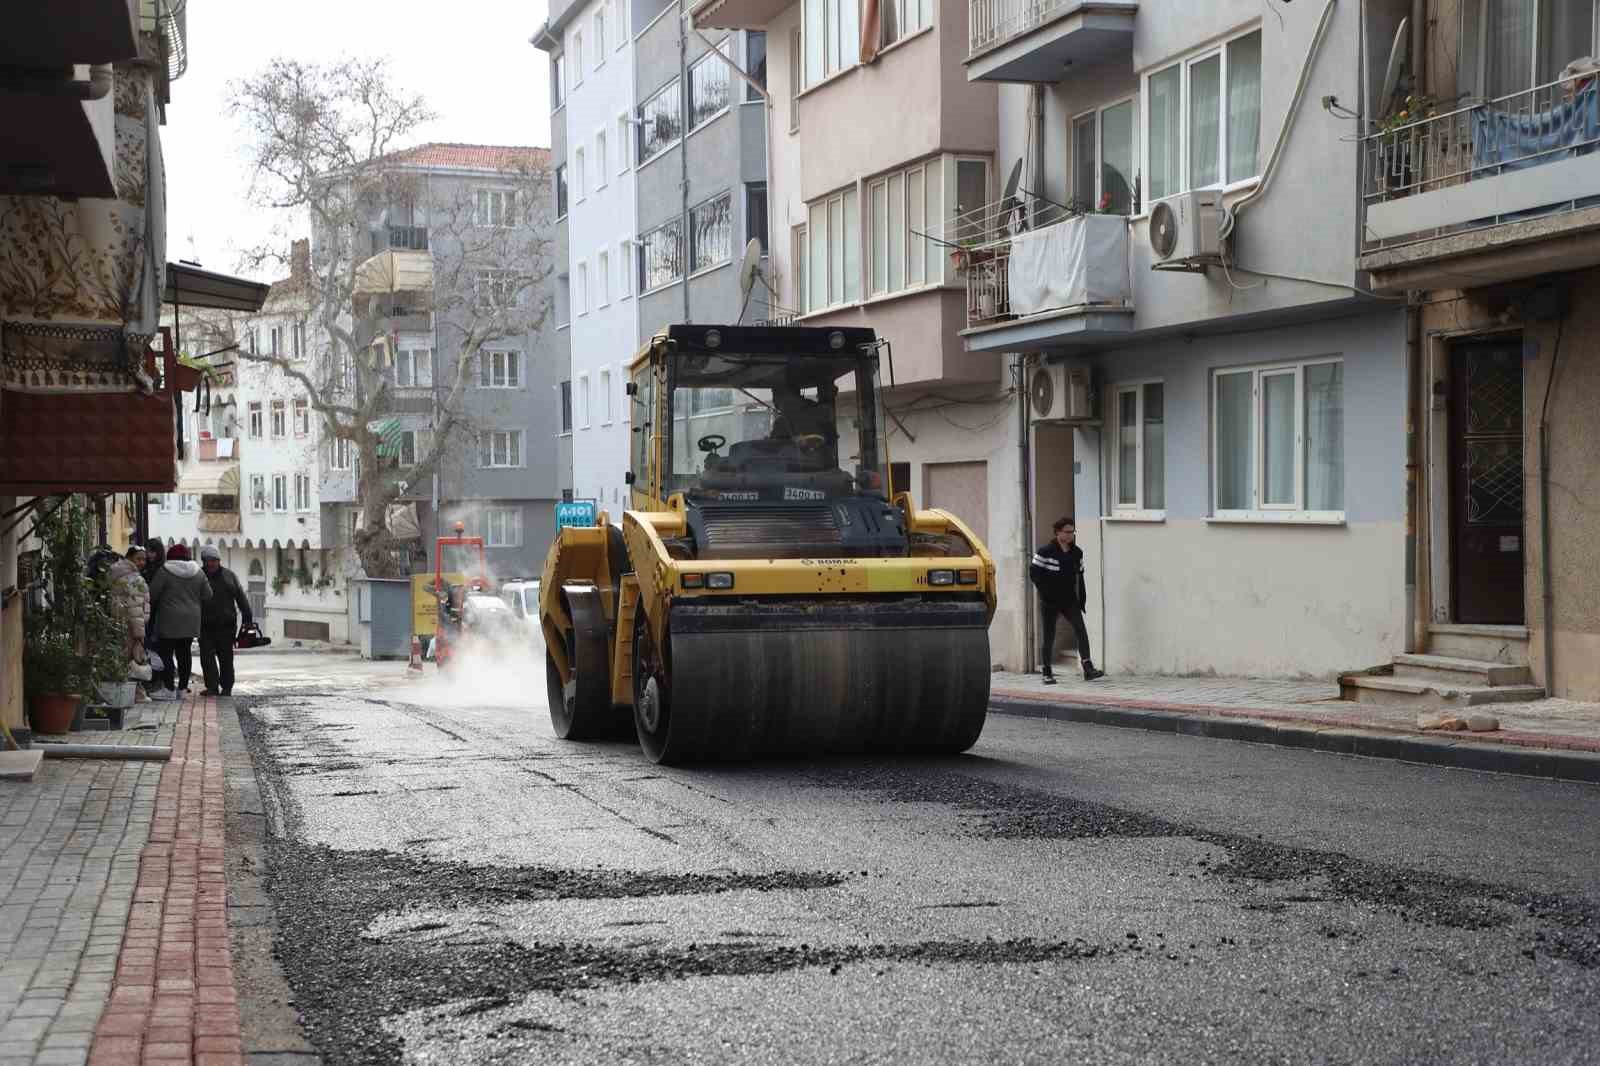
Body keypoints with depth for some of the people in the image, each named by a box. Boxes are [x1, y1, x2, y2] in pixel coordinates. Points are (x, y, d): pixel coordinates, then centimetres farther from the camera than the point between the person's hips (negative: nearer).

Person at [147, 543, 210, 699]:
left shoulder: (164, 571, -10)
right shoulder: (198, 572, 5)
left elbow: (152, 594, -8)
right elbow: (207, 595, 9)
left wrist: (151, 605, 13)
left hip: (170, 620, -5)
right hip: (191, 620, 5)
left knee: (166, 653, -1)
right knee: (184, 653, 11)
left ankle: (169, 689, -5)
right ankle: (182, 688, 14)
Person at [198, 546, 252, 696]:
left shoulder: (229, 576, 6)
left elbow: (241, 598, 8)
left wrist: (248, 618, 4)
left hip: (226, 626, 0)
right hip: (205, 627, 0)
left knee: (226, 657, 5)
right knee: (207, 657, -7)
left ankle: (227, 688, 14)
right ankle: (212, 687, -5)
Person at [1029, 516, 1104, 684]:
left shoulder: (1077, 553, 7)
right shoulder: (1046, 552, -8)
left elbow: (1079, 577, 13)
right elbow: (1034, 572, -8)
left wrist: (1082, 600, 9)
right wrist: (1045, 592, -12)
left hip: (1070, 601, 4)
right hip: (1050, 602, -4)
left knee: (1081, 631, -13)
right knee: (1049, 637, 4)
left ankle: (1088, 669, -19)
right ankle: (1047, 673, 15)